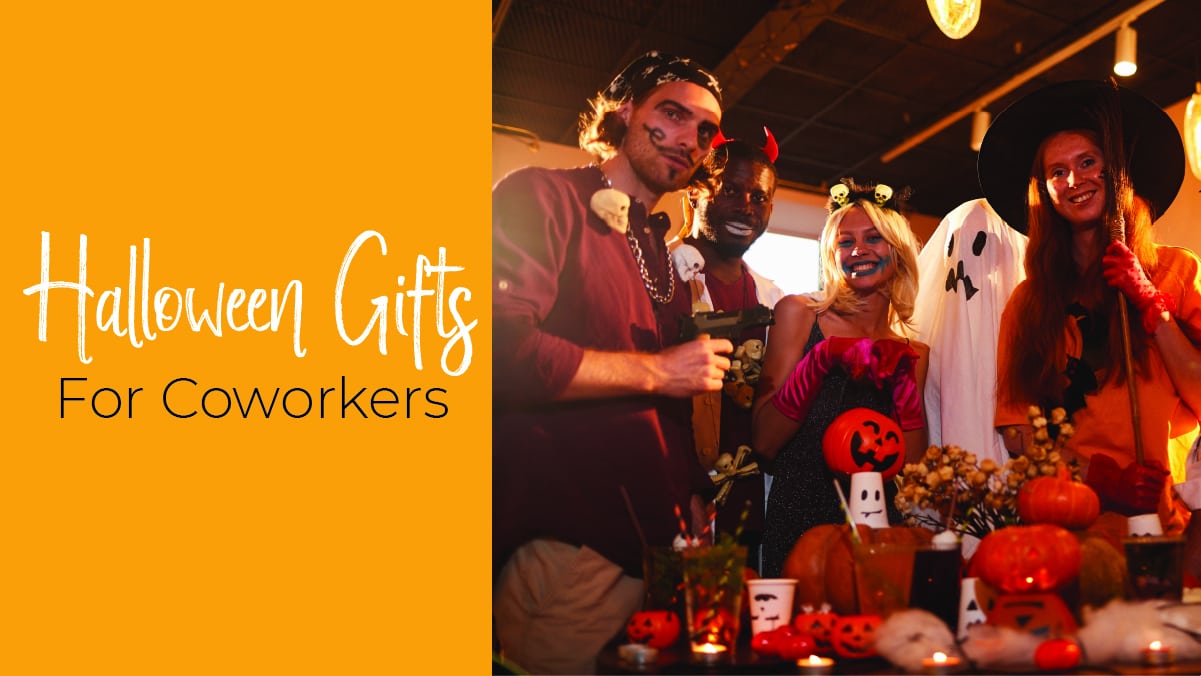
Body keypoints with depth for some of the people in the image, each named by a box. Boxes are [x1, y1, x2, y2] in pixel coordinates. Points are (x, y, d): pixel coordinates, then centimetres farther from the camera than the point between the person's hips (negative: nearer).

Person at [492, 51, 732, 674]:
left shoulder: (663, 254, 20)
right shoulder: (541, 197, -6)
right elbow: (503, 349, -23)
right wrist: (656, 372, -12)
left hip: (653, 545, 8)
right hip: (567, 547, -8)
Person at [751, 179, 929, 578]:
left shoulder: (913, 352, 9)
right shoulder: (798, 314, 1)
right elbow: (764, 441, -7)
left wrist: (903, 383, -10)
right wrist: (823, 359, -18)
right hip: (796, 524, -2)